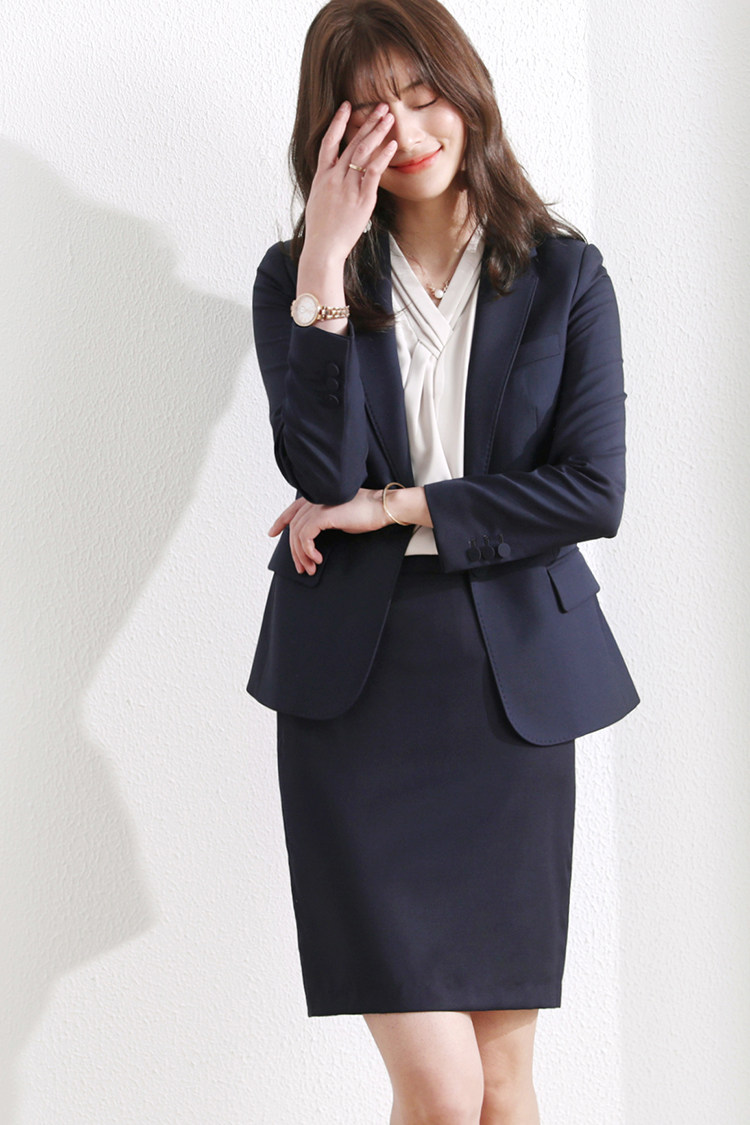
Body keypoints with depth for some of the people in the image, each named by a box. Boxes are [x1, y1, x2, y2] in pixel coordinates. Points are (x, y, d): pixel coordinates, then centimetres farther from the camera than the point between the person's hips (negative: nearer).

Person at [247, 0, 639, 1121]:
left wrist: (396, 508, -7)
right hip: (356, 685, -1)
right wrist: (325, 270, -16)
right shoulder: (296, 276, 5)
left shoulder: (565, 275, 5)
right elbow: (321, 475, -10)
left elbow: (594, 490, -4)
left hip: (515, 680, 1)